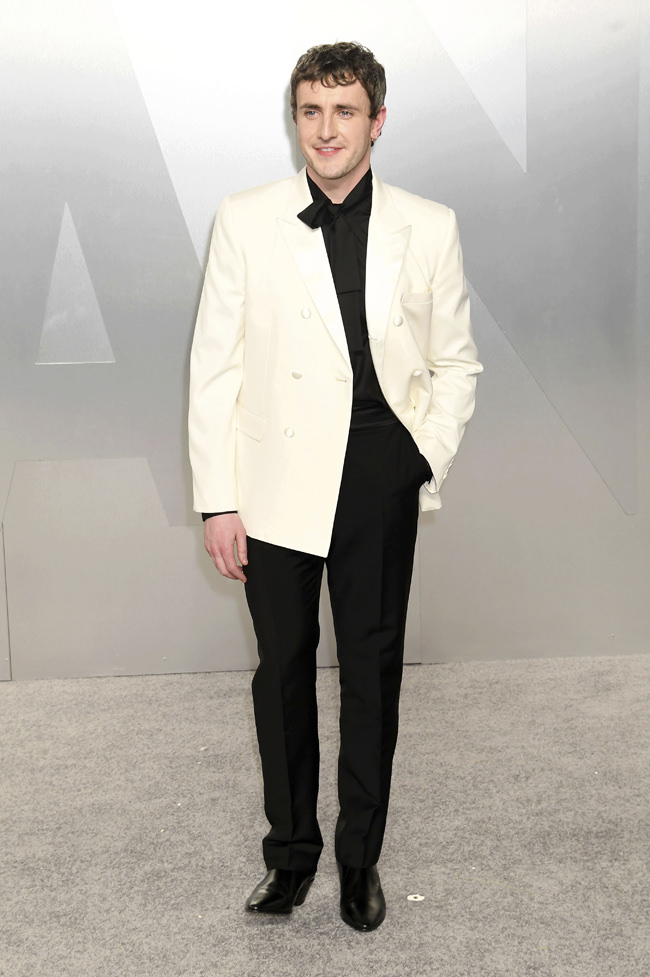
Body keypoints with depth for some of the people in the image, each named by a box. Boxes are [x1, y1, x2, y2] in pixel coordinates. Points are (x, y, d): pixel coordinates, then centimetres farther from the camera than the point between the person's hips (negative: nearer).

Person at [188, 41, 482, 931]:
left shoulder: (429, 227, 3)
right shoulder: (245, 220, 0)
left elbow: (456, 362, 9)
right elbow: (214, 367, 0)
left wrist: (429, 457, -5)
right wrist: (217, 499, -4)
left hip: (380, 482, 1)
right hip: (278, 482, 0)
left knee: (373, 668, 9)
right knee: (283, 665, 10)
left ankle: (361, 855, 28)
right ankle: (291, 848, 30)